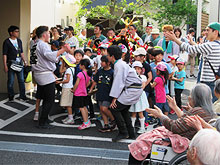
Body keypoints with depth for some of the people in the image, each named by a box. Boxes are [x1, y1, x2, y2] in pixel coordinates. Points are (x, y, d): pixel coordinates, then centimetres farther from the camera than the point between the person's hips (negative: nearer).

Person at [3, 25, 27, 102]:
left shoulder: (19, 41, 11)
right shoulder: (7, 42, -4)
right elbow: (4, 54, -7)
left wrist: (24, 61, 12)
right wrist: (5, 65, -12)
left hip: (19, 63, 5)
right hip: (11, 63, -4)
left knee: (21, 80, 4)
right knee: (11, 81, 2)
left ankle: (22, 96, 11)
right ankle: (11, 97, 15)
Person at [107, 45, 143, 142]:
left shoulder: (119, 65, -15)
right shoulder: (119, 64, 16)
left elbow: (119, 82, -20)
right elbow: (117, 82, 16)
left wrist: (114, 98, -19)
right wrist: (116, 97, 12)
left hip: (132, 90, -10)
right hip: (133, 89, 10)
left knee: (115, 108, -9)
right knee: (124, 110, 17)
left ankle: (123, 132, -3)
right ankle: (131, 134, 22)